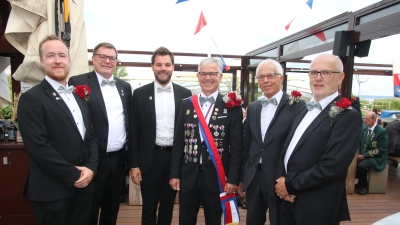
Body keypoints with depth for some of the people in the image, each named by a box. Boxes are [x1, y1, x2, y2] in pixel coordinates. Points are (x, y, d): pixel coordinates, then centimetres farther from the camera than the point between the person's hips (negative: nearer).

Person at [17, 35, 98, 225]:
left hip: (84, 184, 6)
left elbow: (92, 135, 9)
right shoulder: (31, 98, -10)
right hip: (52, 189, -6)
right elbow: (38, 146, -18)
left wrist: (91, 168, -6)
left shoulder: (79, 96, 12)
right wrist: (73, 175, -15)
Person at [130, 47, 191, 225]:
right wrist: (134, 164, -4)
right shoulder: (140, 94, -1)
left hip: (175, 158, 1)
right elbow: (134, 131, -1)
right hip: (150, 158, -1)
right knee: (148, 208, 12)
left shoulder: (185, 94, 1)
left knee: (168, 207, 17)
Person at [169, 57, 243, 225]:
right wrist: (174, 173, 3)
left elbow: (237, 146, -6)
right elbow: (178, 142, 5)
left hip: (216, 177, -2)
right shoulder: (186, 104, 4)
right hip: (188, 175, 3)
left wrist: (233, 179, -9)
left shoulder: (232, 106, -5)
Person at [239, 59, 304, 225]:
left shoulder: (297, 106, -9)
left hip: (280, 179, -5)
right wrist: (242, 177, 12)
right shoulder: (252, 108, 8)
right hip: (254, 178, 5)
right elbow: (247, 144, 11)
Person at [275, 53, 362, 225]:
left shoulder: (347, 116, -15)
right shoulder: (304, 109, 9)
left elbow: (331, 168, -24)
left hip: (317, 208, -6)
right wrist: (281, 178, -7)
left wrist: (290, 184, -15)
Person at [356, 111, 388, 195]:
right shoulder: (364, 129, 6)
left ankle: (364, 186, -7)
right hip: (362, 155, 6)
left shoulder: (382, 131, -13)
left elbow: (381, 150, -16)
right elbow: (359, 143, 11)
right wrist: (358, 154, -10)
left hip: (376, 158, -6)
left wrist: (364, 156, -20)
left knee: (361, 165, -32)